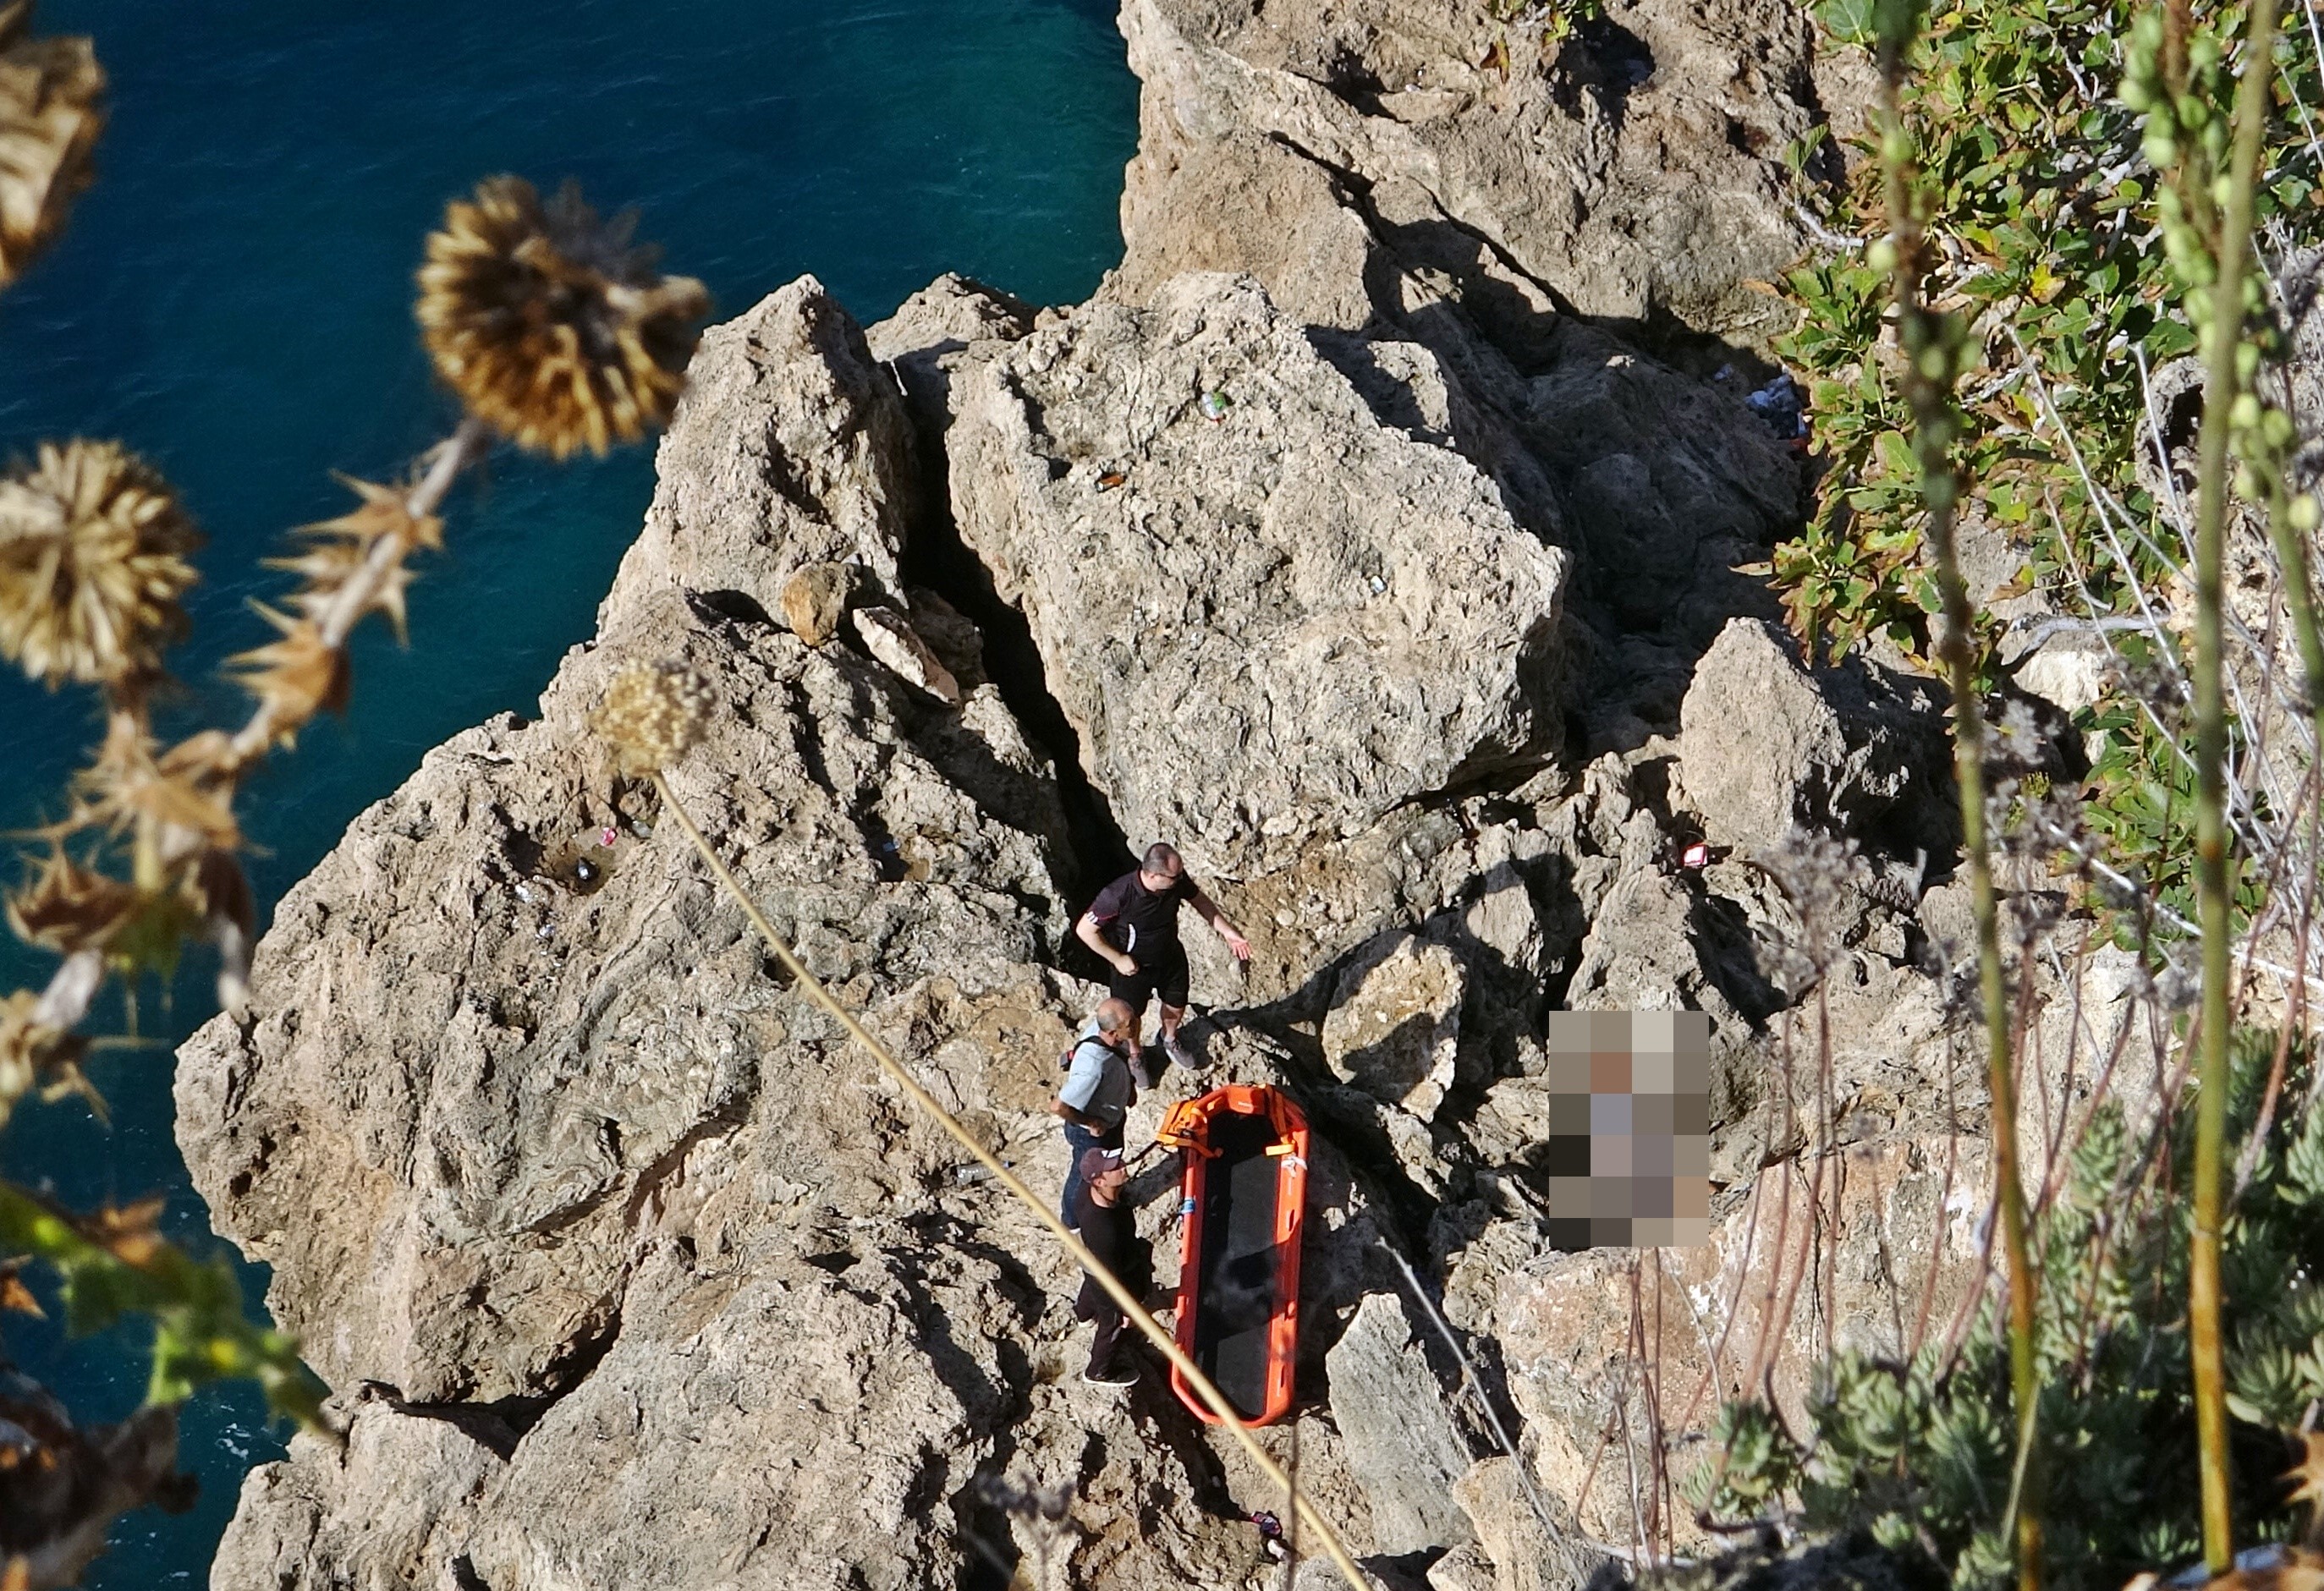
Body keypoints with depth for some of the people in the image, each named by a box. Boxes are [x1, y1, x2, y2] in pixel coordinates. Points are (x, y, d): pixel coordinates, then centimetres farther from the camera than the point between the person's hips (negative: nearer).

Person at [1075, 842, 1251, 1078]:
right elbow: (1084, 929, -28)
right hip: (1133, 965, -4)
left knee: (1177, 1006, 25)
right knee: (1133, 1015, 21)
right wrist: (1118, 959, -22)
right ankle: (1135, 1055, 53)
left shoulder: (1178, 880, -25)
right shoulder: (1118, 896, -40)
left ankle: (1169, 1040, 59)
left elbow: (1201, 901, -3)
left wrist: (1228, 932, -7)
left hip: (1171, 957, 4)